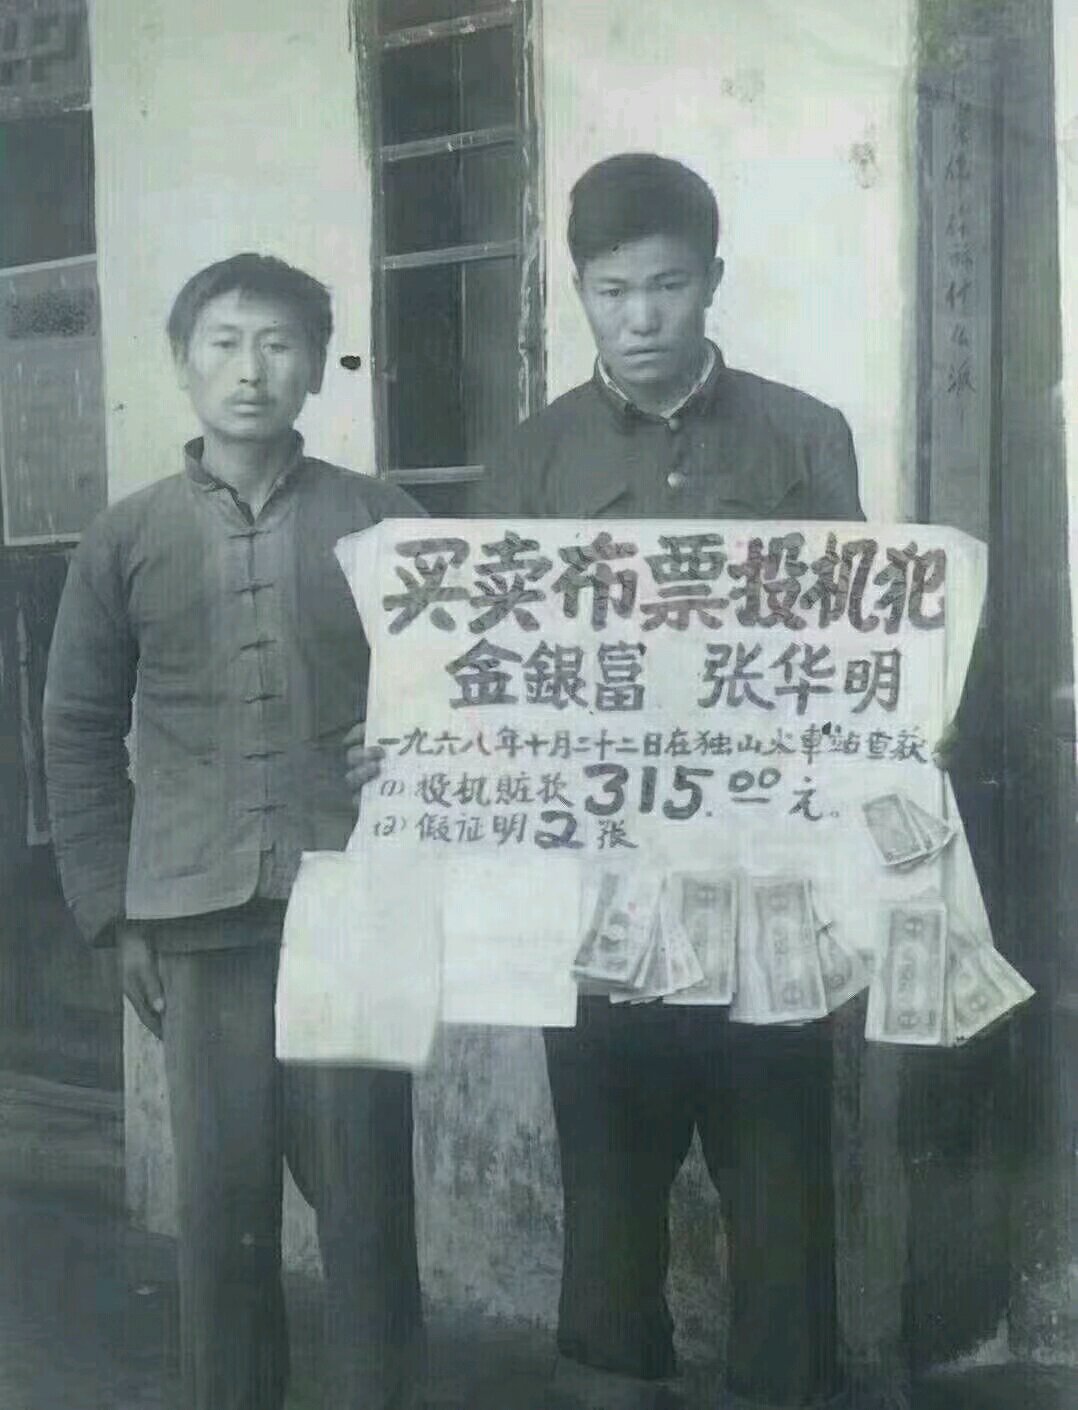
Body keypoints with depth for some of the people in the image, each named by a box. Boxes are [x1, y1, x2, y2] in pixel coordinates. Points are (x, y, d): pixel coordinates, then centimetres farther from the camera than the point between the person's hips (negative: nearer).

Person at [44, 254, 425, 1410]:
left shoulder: (383, 524, 5)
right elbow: (80, 734, 10)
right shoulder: (125, 539, 7)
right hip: (197, 919, 1)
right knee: (220, 1197, 8)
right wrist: (112, 913, 5)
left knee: (364, 1189, 2)